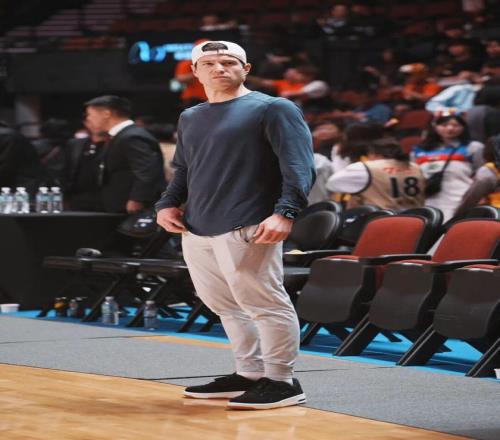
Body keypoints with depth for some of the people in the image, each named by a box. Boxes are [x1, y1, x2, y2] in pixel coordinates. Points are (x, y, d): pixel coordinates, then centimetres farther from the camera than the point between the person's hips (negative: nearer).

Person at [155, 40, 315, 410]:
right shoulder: (190, 119, 21)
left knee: (264, 304, -7)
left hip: (245, 229, -8)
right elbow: (182, 170, 30)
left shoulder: (273, 110, -2)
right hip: (197, 230, 8)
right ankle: (250, 375, 20)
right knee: (225, 306, 11)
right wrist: (168, 203, 11)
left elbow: (299, 167, -10)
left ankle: (281, 382, 0)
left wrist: (285, 213, -23)